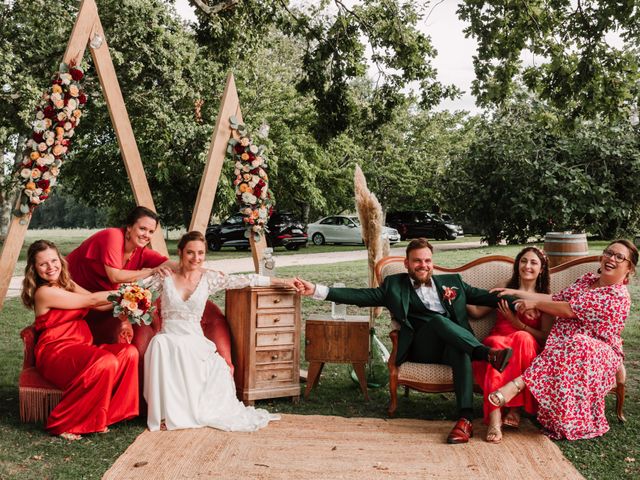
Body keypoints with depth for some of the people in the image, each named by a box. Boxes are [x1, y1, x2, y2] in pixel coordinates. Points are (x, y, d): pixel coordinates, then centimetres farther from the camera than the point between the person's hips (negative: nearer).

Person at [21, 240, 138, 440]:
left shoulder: (67, 284, 15)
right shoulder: (44, 292, -11)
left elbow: (98, 304, 7)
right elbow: (91, 300, -12)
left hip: (81, 346, 8)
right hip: (56, 351, -8)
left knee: (129, 352, -15)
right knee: (105, 362, -34)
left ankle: (100, 417, -5)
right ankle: (64, 424, -15)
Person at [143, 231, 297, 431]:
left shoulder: (209, 278, 6)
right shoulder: (166, 275, 5)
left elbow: (246, 280, 5)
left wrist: (282, 282, 5)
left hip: (194, 339, 0)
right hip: (168, 338, 0)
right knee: (160, 344, -35)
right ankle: (166, 413, -26)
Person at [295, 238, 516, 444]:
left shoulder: (452, 282, 26)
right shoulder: (395, 285, 18)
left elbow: (483, 296, 20)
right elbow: (360, 295, 8)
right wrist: (316, 290, -3)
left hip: (454, 343, 1)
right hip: (420, 348, -1)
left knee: (460, 350, -35)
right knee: (438, 319, -32)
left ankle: (465, 418, -41)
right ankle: (487, 354, -39)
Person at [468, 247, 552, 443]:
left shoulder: (545, 299, 14)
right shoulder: (505, 291, 19)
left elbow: (546, 337, 6)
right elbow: (477, 312, 16)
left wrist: (517, 323, -9)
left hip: (528, 350, 0)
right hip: (496, 342, 1)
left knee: (523, 338, -38)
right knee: (497, 344, -38)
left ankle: (515, 407, -32)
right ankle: (494, 418, -49)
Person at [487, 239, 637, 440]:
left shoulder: (618, 296, -12)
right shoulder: (588, 279, 14)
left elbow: (570, 310, -16)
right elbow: (558, 299, 13)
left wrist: (535, 303, -7)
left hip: (599, 354, -6)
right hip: (563, 345, 6)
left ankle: (518, 384, -46)